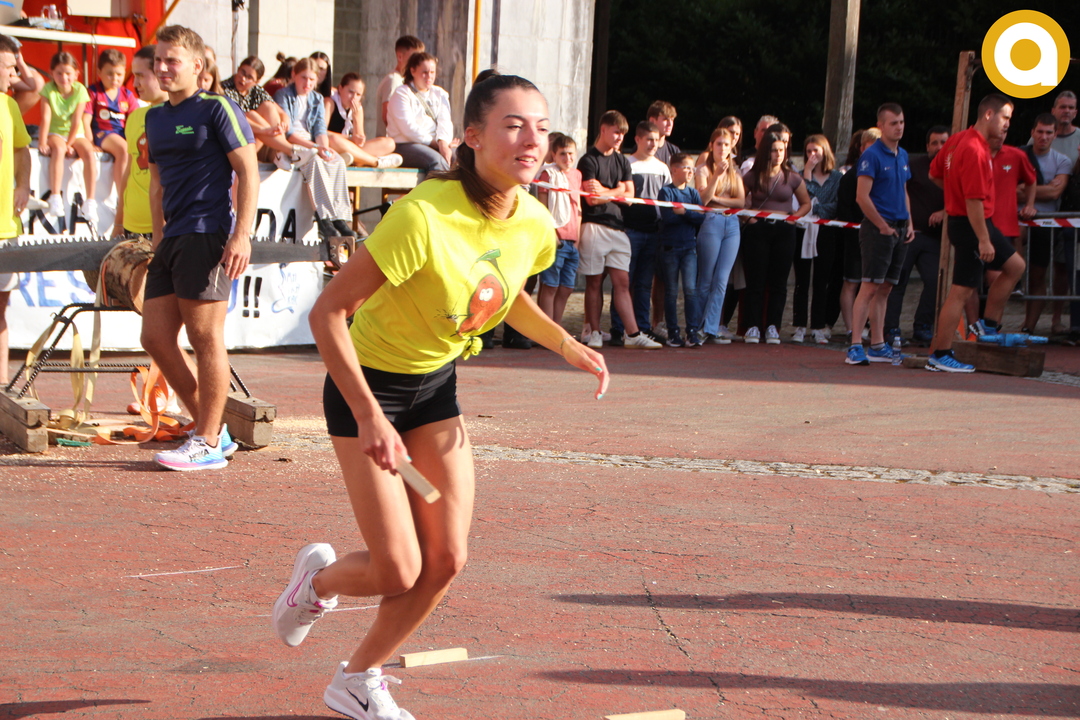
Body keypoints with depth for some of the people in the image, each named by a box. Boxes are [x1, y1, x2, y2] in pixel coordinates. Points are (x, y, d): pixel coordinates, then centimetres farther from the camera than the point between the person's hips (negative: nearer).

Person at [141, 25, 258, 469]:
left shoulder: (217, 109, -5)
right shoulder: (155, 117, 18)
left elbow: (248, 173, -8)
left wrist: (242, 236, -16)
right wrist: (159, 237, 20)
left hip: (206, 235, -8)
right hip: (172, 239, 9)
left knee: (206, 339, -6)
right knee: (155, 337, 5)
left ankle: (208, 444, 1)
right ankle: (212, 430, 15)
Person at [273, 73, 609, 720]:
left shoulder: (535, 225, -10)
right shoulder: (424, 217, -32)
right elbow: (328, 312, -28)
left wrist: (567, 346, 0)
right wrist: (370, 418, -30)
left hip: (437, 385, 7)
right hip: (368, 383, -6)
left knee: (447, 560, 2)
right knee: (399, 573, -8)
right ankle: (320, 578, 28)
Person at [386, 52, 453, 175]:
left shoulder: (440, 94, 20)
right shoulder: (401, 94, 3)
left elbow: (445, 122, 4)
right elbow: (408, 127, -10)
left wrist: (443, 142, -17)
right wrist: (433, 142, -14)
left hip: (435, 145, 5)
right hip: (405, 146, -5)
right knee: (436, 160, -36)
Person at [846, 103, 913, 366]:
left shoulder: (903, 155, 16)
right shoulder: (872, 155, -9)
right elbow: (862, 196, -15)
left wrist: (909, 224, 11)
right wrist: (883, 226, -14)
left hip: (899, 229, 8)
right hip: (878, 228, -8)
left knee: (885, 289, 10)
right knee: (870, 287, -12)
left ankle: (878, 345, 14)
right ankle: (855, 346, -14)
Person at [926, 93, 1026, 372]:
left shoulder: (957, 140, 8)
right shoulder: (975, 151, -23)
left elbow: (934, 174, 21)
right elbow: (974, 200, -26)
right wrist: (983, 240, -24)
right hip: (971, 225, -10)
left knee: (1015, 266, 18)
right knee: (961, 290, -6)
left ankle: (988, 325, 21)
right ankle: (940, 356, -3)